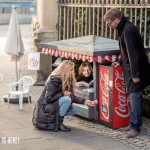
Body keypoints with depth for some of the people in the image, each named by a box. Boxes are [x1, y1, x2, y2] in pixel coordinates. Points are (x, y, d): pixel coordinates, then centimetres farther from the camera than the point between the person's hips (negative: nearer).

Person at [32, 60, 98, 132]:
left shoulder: (67, 81, 5)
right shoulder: (54, 80, -22)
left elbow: (72, 96, 7)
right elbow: (48, 98, -24)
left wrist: (85, 101, -2)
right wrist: (63, 94, -21)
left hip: (54, 106, 9)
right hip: (45, 109, -9)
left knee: (73, 110, 3)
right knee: (67, 99, -26)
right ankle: (59, 123, -16)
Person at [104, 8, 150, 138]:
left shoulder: (128, 30, -21)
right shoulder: (125, 29, 11)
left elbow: (133, 54, -23)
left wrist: (135, 74, -22)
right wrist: (120, 62, 15)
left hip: (136, 71, -10)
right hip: (131, 70, 10)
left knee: (135, 98, -4)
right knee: (133, 98, 14)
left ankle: (135, 127, 3)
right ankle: (134, 124, 22)